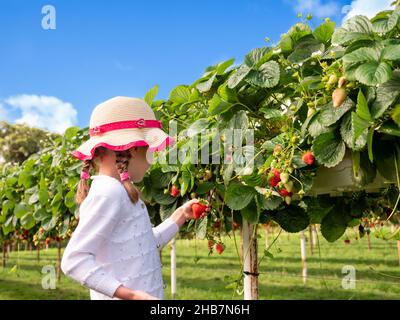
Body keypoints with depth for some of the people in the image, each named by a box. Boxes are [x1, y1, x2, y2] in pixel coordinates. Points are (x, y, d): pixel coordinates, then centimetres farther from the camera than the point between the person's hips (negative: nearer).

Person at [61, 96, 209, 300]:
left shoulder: (119, 191, 7)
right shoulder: (109, 193, -21)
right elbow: (73, 261, -24)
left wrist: (181, 215, 15)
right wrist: (131, 295, -29)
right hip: (126, 298, -9)